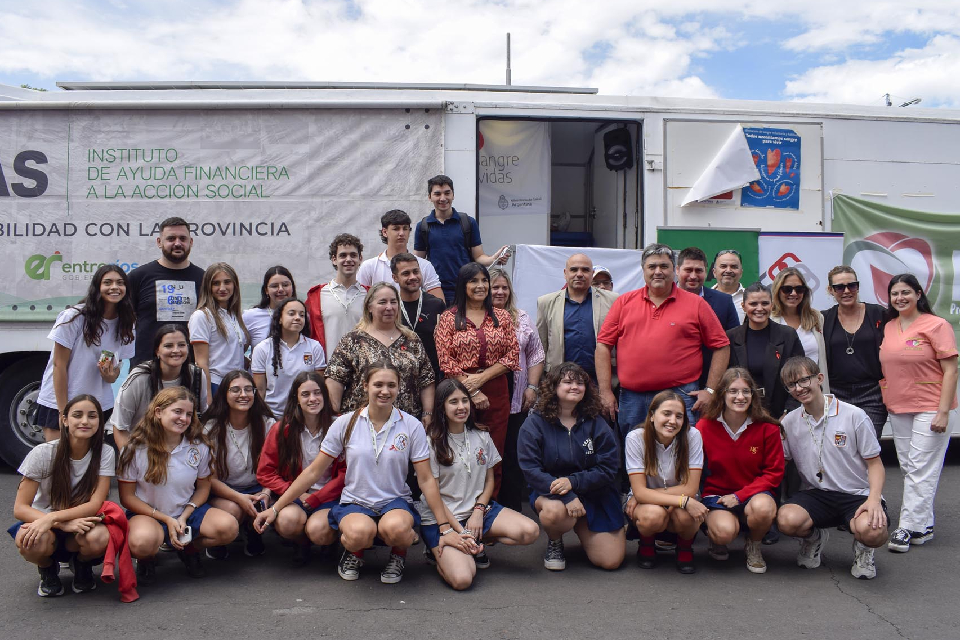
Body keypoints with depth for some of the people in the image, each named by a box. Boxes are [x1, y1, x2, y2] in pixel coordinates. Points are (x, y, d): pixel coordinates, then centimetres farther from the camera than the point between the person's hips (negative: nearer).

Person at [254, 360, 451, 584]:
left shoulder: (411, 426, -2)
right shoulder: (346, 423, -1)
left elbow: (426, 479, 0)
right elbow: (313, 471, 3)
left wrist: (445, 526, -4)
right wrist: (275, 508, 0)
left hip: (396, 502, 0)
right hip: (355, 503, 0)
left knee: (394, 528, -37)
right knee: (359, 532, -36)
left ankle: (399, 554, 2)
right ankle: (355, 552, 3)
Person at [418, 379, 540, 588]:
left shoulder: (481, 436, 7)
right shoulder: (432, 442, -8)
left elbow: (489, 479, 12)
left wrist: (479, 510, -6)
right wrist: (458, 529, -15)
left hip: (478, 510, 5)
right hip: (442, 517, -5)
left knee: (530, 531, -19)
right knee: (462, 579, -28)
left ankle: (477, 543, 3)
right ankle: (439, 551, 6)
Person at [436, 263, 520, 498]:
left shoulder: (502, 317, 11)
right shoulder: (449, 318, 4)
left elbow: (513, 355, 3)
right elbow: (445, 360, -3)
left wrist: (481, 378, -9)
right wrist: (472, 391, -11)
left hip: (496, 393, 2)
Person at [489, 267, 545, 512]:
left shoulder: (522, 319, 14)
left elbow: (535, 355, 14)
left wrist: (532, 386, 5)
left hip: (515, 400, 3)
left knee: (513, 457, 3)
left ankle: (512, 510, 11)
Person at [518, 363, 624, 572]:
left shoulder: (597, 424, 1)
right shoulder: (535, 424, -5)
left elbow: (608, 468, -4)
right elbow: (530, 470, -13)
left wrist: (573, 482, -22)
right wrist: (567, 497, -26)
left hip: (594, 494, 2)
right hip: (549, 491, -2)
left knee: (610, 561, -8)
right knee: (555, 512, -39)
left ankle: (580, 526, 25)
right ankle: (554, 542, 0)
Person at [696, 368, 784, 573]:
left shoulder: (768, 428, -6)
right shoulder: (705, 426, -7)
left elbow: (774, 472, -4)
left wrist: (739, 496, -14)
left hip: (754, 494, 1)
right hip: (717, 494, -1)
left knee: (762, 507, -36)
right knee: (725, 530, -34)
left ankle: (753, 546, 1)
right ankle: (716, 539, 9)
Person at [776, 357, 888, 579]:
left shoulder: (854, 415, -6)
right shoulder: (789, 422, 4)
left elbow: (874, 463, -3)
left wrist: (874, 499, -19)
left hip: (857, 494, -2)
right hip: (815, 494, 2)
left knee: (871, 531, -36)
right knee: (787, 519, -31)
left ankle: (862, 548, 6)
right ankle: (814, 537, 9)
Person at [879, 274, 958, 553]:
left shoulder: (936, 325, -8)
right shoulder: (888, 328, 9)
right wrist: (886, 398, 9)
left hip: (930, 410, -6)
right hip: (898, 409, 7)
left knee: (920, 470, -5)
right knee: (909, 468, 11)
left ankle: (909, 528, -1)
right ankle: (924, 525, 21)